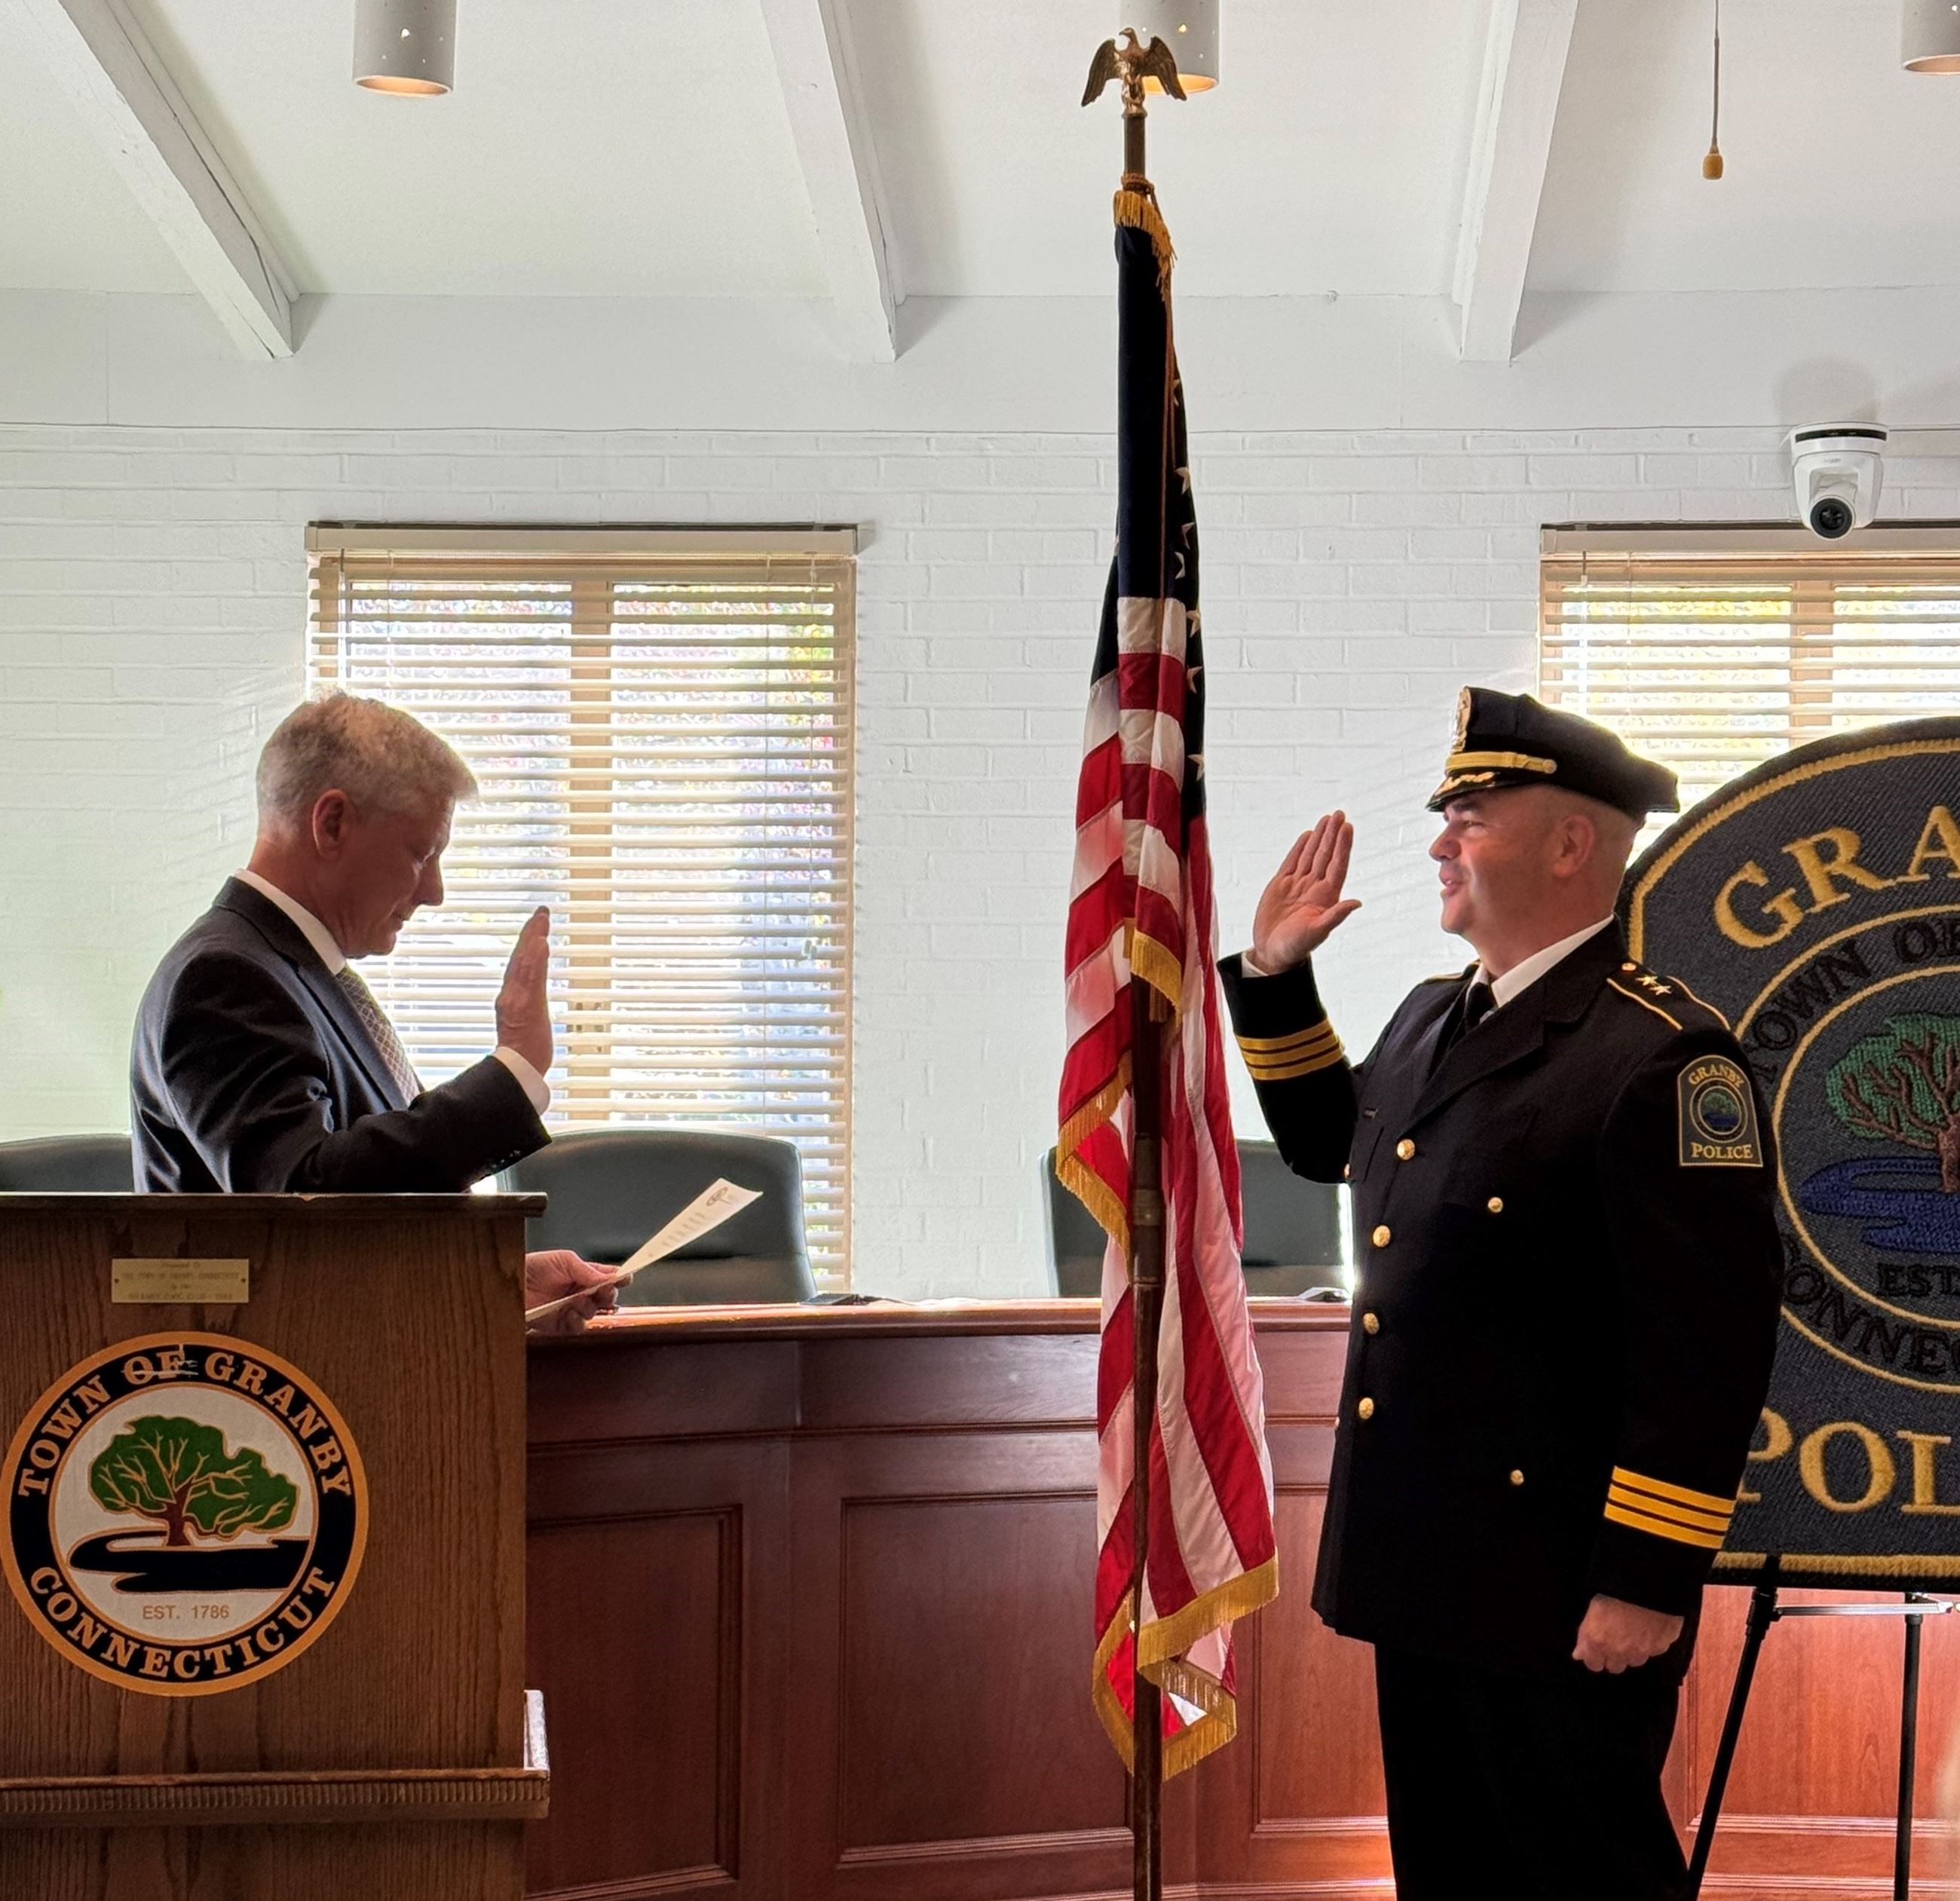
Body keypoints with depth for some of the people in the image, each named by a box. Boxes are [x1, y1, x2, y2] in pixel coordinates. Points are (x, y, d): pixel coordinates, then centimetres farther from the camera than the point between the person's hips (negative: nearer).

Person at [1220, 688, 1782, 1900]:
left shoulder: (1664, 1060, -18)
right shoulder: (1433, 1019, 11)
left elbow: (1710, 1345, -21)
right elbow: (1328, 1142, 31)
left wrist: (1648, 1583, -21)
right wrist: (1274, 974, 18)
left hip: (1564, 1603, -9)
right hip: (1422, 1571, 9)